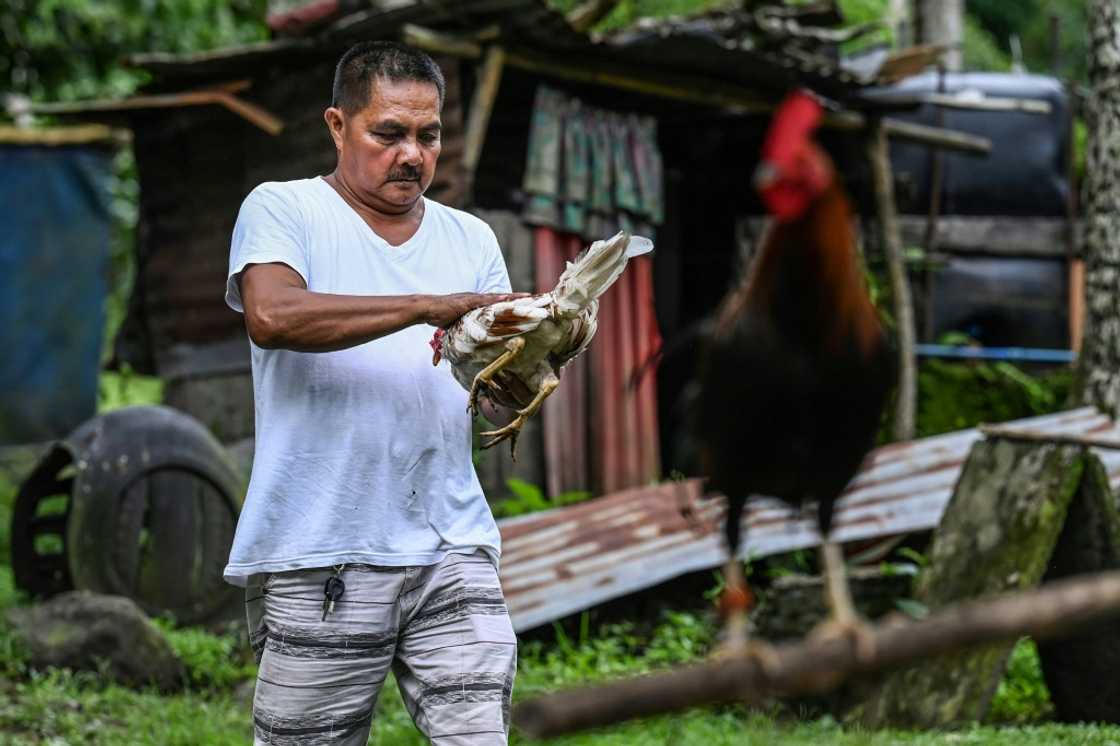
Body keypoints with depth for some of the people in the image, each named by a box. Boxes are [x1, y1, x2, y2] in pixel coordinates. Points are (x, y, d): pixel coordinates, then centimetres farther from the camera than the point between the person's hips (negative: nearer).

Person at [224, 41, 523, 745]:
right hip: (318, 555, -4)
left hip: (453, 548, 4)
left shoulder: (470, 238, 18)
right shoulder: (282, 210, 4)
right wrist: (430, 307, -20)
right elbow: (271, 315, -17)